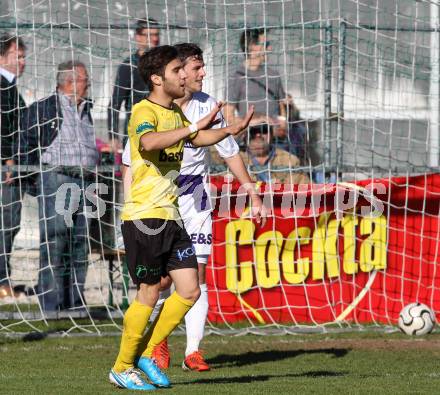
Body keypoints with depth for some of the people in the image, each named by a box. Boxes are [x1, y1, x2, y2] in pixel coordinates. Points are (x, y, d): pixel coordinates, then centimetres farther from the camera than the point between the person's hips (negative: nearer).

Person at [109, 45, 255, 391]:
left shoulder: (175, 113, 16)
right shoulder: (144, 112, -13)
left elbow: (198, 138, 35)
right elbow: (149, 142, -36)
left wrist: (229, 131, 17)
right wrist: (195, 127, -39)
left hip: (170, 217, 8)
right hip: (144, 217, -8)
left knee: (190, 290, 2)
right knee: (149, 294, -4)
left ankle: (147, 354, 15)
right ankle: (122, 368, 10)